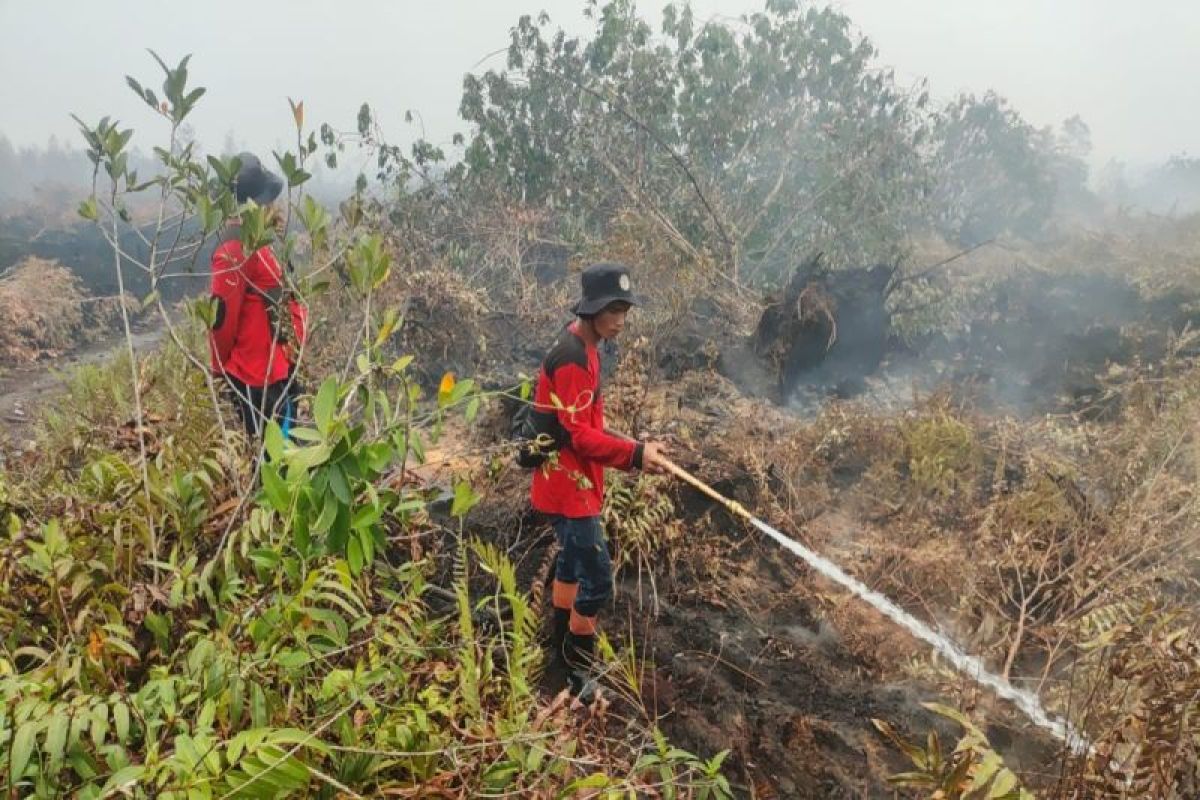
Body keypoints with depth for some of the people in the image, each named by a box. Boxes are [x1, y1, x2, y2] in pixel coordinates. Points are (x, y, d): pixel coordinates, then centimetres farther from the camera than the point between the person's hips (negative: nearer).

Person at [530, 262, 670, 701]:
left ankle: (561, 652, 40)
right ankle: (576, 673, 12)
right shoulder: (571, 359, -23)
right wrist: (635, 453, -29)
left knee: (571, 565, 22)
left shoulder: (583, 350, 9)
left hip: (573, 483, 11)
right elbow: (578, 435, -26)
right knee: (597, 581, -5)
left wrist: (633, 452, 5)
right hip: (567, 487, -11)